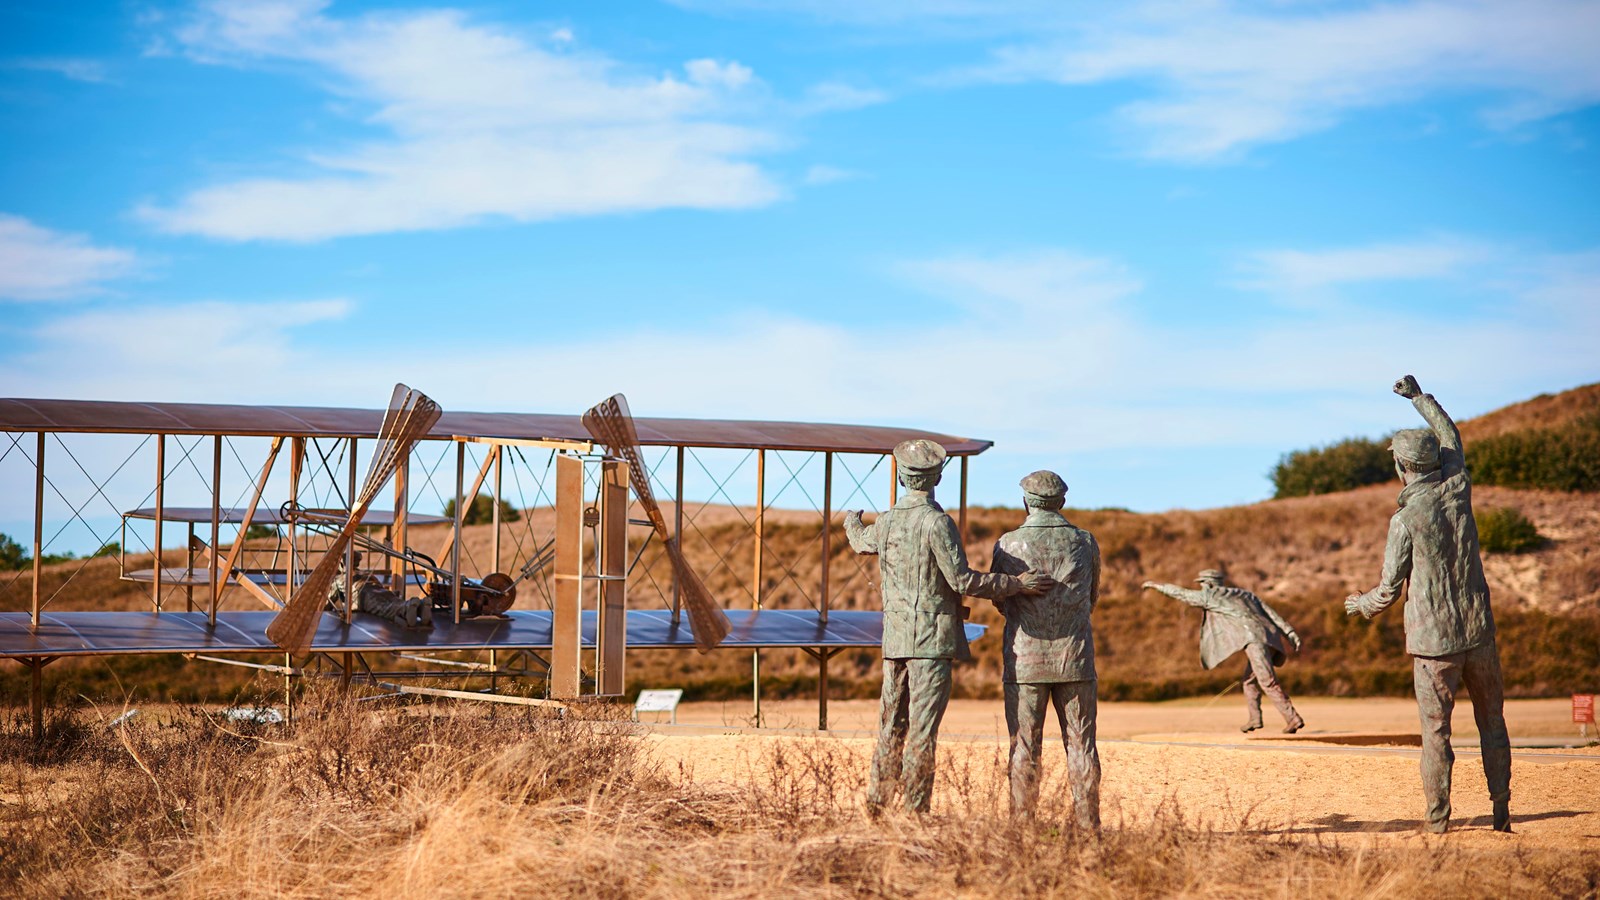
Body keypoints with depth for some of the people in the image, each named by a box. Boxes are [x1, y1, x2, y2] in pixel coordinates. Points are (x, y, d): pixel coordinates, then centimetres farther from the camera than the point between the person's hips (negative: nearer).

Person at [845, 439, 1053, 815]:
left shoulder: (887, 522, 9)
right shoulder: (936, 521, -12)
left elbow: (860, 541, 33)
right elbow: (962, 580, -16)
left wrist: (851, 520, 57)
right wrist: (1017, 583, -10)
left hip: (894, 639, 7)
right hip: (931, 641, -7)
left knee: (891, 726, 13)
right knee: (922, 728, -5)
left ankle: (874, 808, 14)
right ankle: (916, 812, -5)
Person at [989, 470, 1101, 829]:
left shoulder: (1009, 545, -5)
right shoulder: (1085, 543, 1)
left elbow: (1000, 602, 9)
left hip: (1025, 657, -2)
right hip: (1075, 658, 2)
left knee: (1024, 747, 3)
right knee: (1081, 745, 6)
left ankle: (1022, 823, 1)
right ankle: (1087, 823, 4)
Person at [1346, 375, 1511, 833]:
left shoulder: (1406, 520, -13)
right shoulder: (1457, 490, -1)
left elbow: (1388, 592, -7)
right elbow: (1450, 437, 21)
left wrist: (1358, 604, 15)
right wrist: (1419, 396, 34)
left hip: (1434, 641, -4)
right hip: (1478, 632, 4)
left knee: (1435, 729, 3)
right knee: (1491, 722, 12)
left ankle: (1438, 816, 4)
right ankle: (1501, 810, 11)